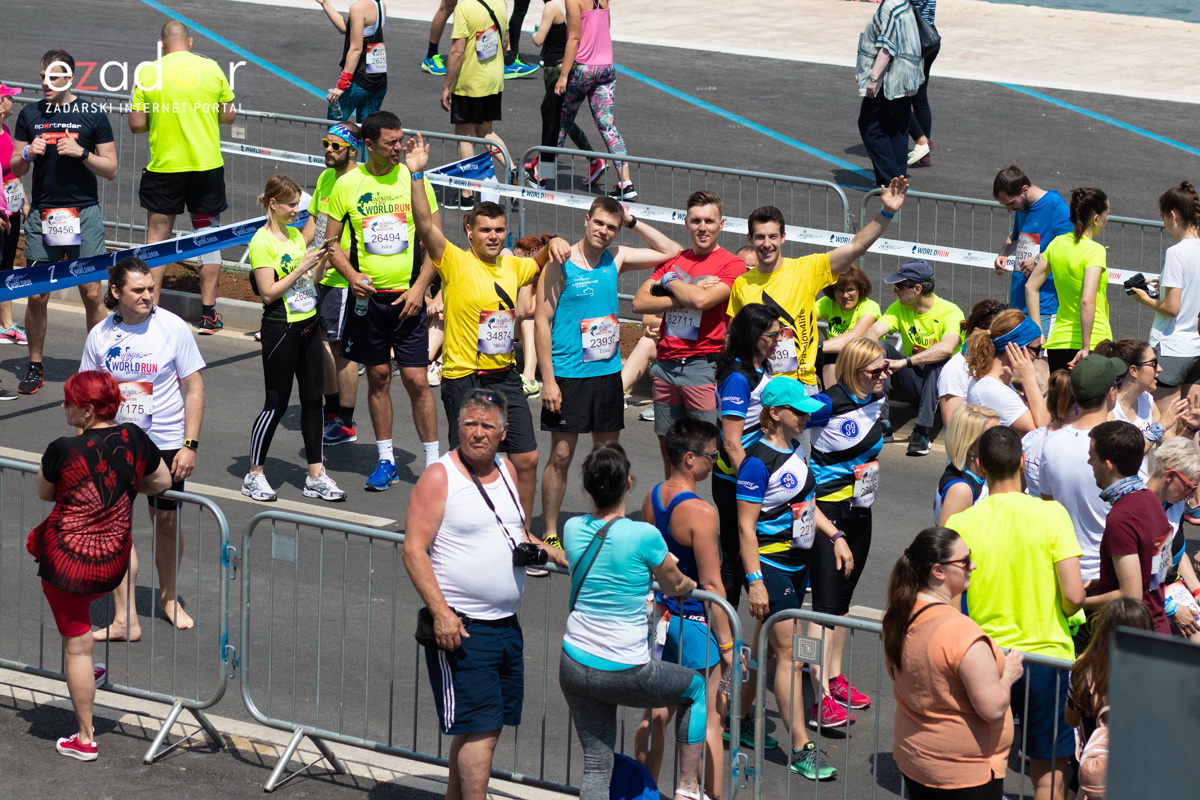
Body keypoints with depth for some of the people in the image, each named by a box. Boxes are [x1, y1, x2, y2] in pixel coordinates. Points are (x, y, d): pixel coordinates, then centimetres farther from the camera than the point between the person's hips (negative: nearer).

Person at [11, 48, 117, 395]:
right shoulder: (30, 115, 9)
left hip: (84, 213, -2)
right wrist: (28, 153, -7)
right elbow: (14, 169, 14)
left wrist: (81, 153, -12)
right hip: (41, 215, 2)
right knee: (36, 295, 2)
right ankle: (35, 367, 13)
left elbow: (110, 169, 3)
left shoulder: (93, 116, 1)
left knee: (92, 293, -5)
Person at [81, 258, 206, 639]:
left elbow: (193, 389, -4)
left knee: (166, 522, 8)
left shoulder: (173, 328, -8)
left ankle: (169, 597, 32)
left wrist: (190, 445, -10)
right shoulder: (100, 335, -1)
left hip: (165, 443, -1)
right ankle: (125, 619, -2)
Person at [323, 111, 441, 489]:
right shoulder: (347, 184, -1)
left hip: (407, 297, -1)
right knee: (378, 376, 9)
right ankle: (386, 460, 19)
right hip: (367, 296, 1)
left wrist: (420, 287, -8)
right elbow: (333, 242, 5)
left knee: (416, 380, -4)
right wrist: (351, 275, -13)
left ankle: (434, 462, 5)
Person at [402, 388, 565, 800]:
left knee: (483, 727, 13)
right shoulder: (439, 477, -10)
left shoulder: (505, 470, 11)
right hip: (460, 627, -7)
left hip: (506, 624, 7)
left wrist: (543, 550, 9)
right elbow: (414, 551, -15)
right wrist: (440, 612, -23)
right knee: (480, 729, -10)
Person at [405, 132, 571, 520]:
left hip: (505, 376, 6)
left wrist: (553, 244, 5)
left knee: (526, 459, 8)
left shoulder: (511, 266, 8)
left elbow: (542, 263, 29)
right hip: (464, 380, -6)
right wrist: (416, 174, -32)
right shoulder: (456, 263, -9)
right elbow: (426, 224, -23)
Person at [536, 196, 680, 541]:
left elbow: (670, 251, 14)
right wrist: (548, 380, -14)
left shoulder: (615, 259, 6)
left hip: (608, 373, 5)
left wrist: (632, 222, 3)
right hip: (569, 374, -5)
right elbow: (542, 321, -10)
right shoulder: (561, 264, -8)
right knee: (561, 455, -2)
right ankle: (549, 533, 6)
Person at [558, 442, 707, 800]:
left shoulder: (573, 529, -1)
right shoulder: (644, 536, -17)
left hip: (574, 669, 5)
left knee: (596, 766, 12)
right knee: (695, 688, 24)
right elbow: (676, 587, 2)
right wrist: (691, 583, 26)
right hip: (624, 674, -5)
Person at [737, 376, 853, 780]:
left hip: (797, 563, 9)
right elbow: (746, 525, -19)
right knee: (790, 655, -7)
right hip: (770, 566, -9)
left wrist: (835, 535, 12)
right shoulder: (758, 462, -19)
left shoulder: (795, 450, 7)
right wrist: (754, 580, -21)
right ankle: (801, 749, -5)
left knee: (767, 648, 15)